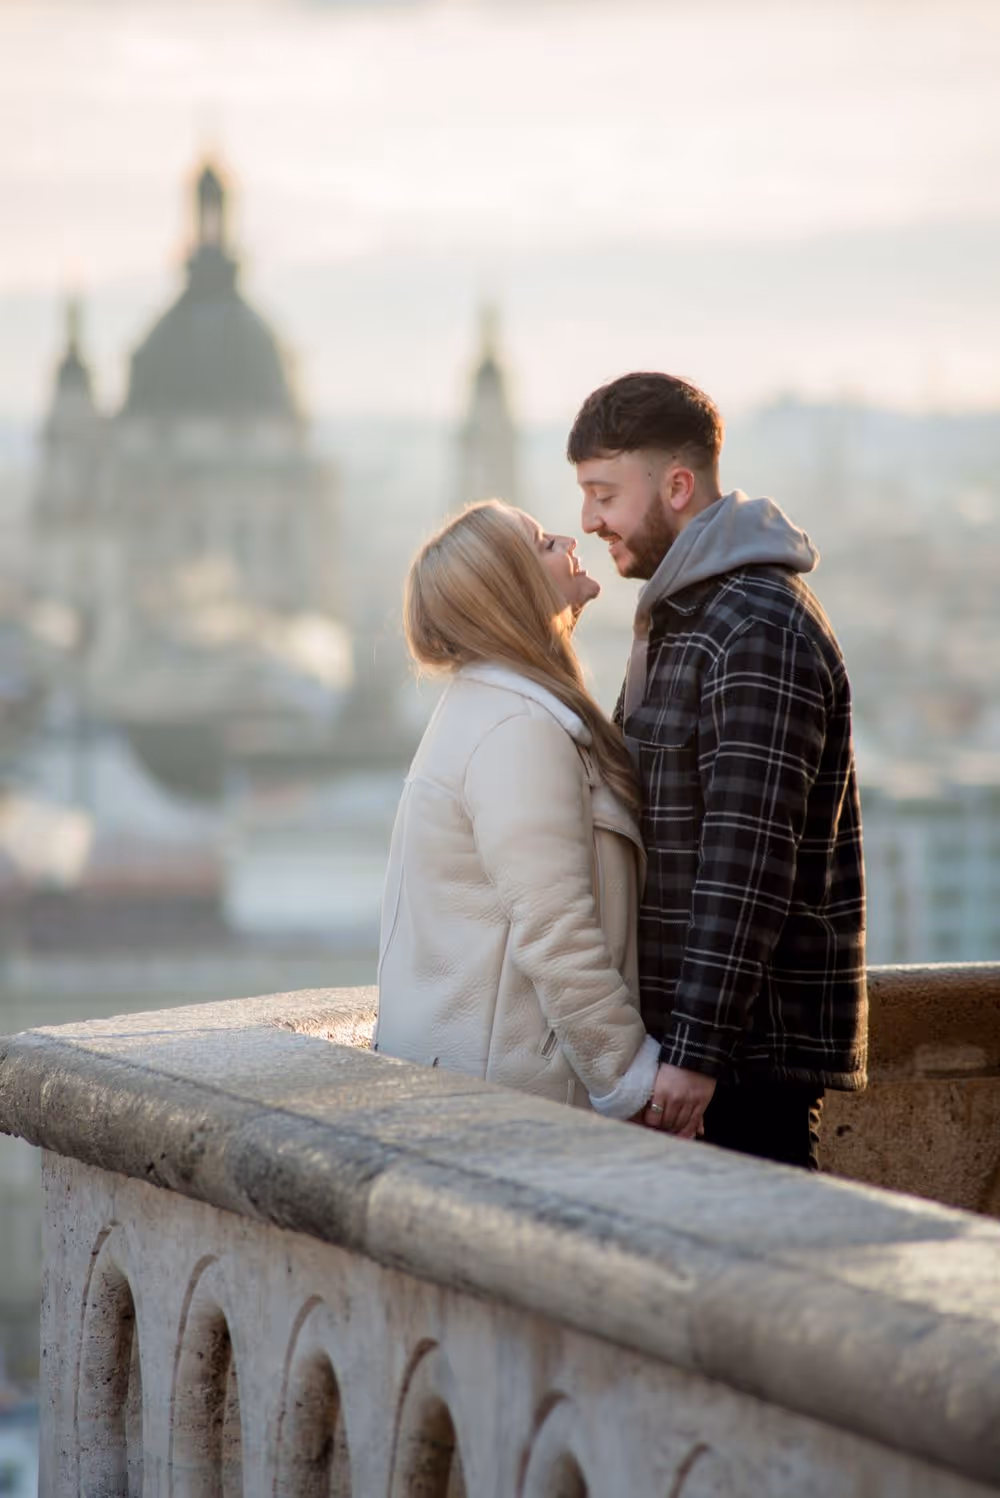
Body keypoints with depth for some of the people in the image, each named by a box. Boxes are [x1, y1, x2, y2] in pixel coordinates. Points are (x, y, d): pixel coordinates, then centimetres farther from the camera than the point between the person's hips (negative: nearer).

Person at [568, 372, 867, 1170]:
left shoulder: (761, 633, -16)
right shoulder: (675, 618, 18)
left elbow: (749, 861, -21)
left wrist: (695, 1048, -23)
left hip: (761, 1035, -10)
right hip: (687, 1019, 10)